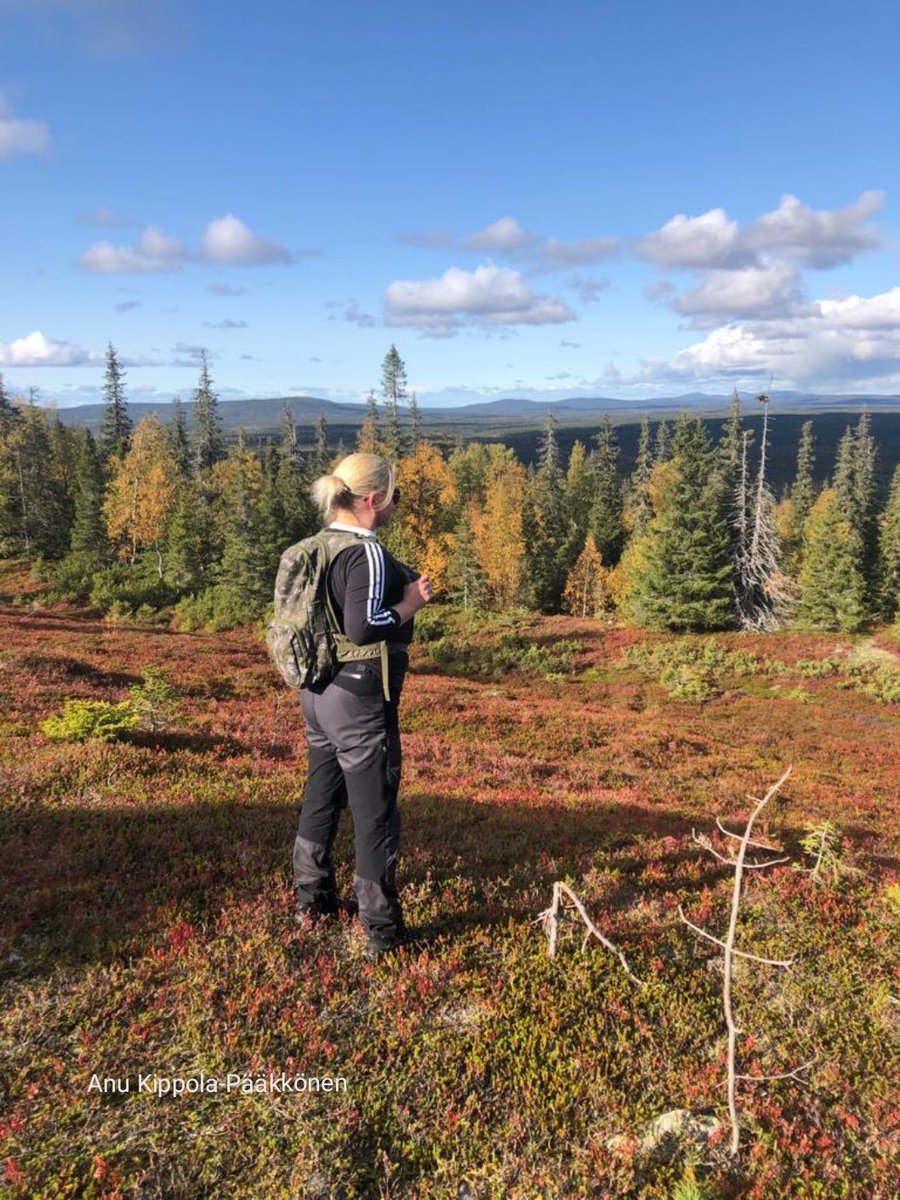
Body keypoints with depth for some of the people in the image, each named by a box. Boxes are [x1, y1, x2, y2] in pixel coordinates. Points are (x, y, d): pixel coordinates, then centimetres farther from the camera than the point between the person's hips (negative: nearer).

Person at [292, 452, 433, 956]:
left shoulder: (320, 546, 7)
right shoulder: (367, 552, -20)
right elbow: (361, 627, -28)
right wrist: (410, 604, -15)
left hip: (319, 689, 9)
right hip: (360, 696, -9)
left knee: (322, 796, 21)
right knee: (375, 811, 3)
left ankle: (313, 900, 38)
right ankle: (382, 929, 15)